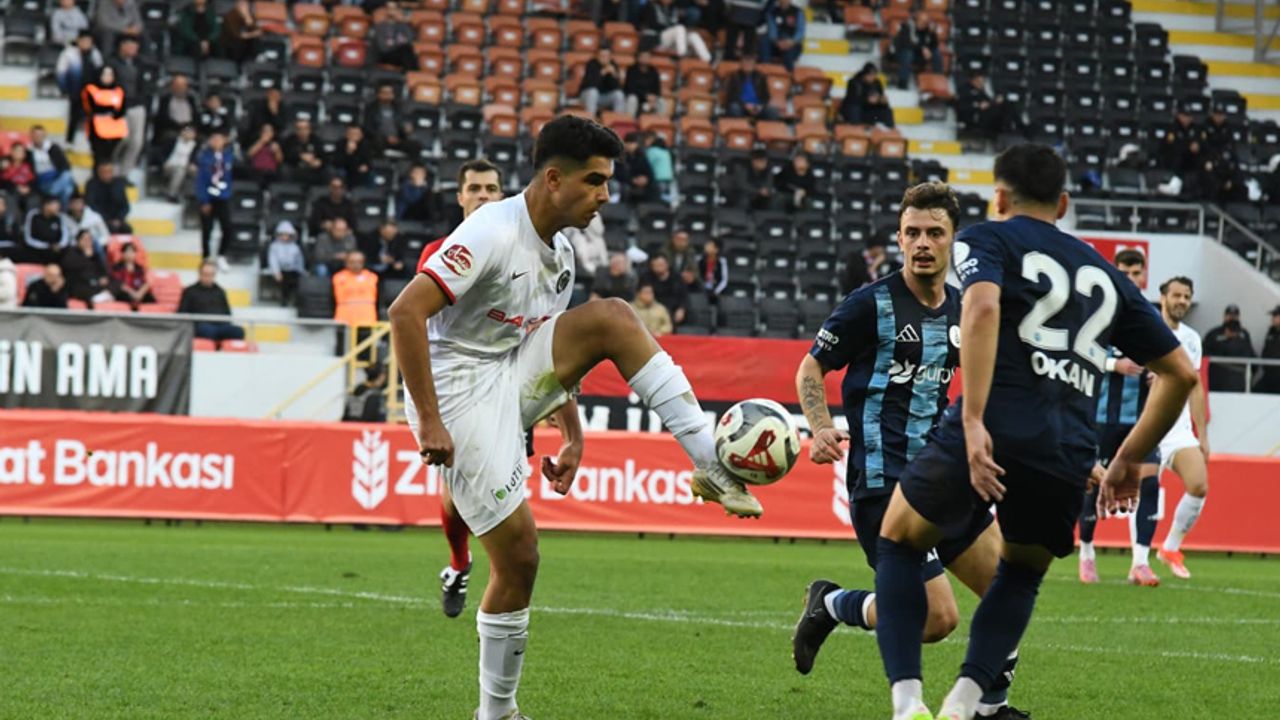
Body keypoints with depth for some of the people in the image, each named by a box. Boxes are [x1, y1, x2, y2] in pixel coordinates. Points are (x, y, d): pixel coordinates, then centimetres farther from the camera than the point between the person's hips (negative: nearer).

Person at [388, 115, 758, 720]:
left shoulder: (559, 252, 8)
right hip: (461, 392, -8)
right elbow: (406, 312, -26)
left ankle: (713, 467, -12)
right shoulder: (493, 233, -19)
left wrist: (572, 435, 17)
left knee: (612, 318, -9)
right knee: (517, 553, -10)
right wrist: (428, 421, -26)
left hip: (512, 377, 8)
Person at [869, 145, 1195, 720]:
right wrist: (1130, 458, 33)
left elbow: (983, 306, -12)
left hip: (992, 435, -4)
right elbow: (1180, 374, 26)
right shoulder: (1103, 274, 27)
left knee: (898, 545, 20)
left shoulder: (986, 239, 12)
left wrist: (973, 421, -18)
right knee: (1021, 574, 30)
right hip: (1067, 456, 4)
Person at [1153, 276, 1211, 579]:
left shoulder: (1191, 338, 13)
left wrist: (1203, 435, 16)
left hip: (1180, 427, 4)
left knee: (1199, 486, -10)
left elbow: (1195, 389, 17)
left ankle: (1171, 548, 9)